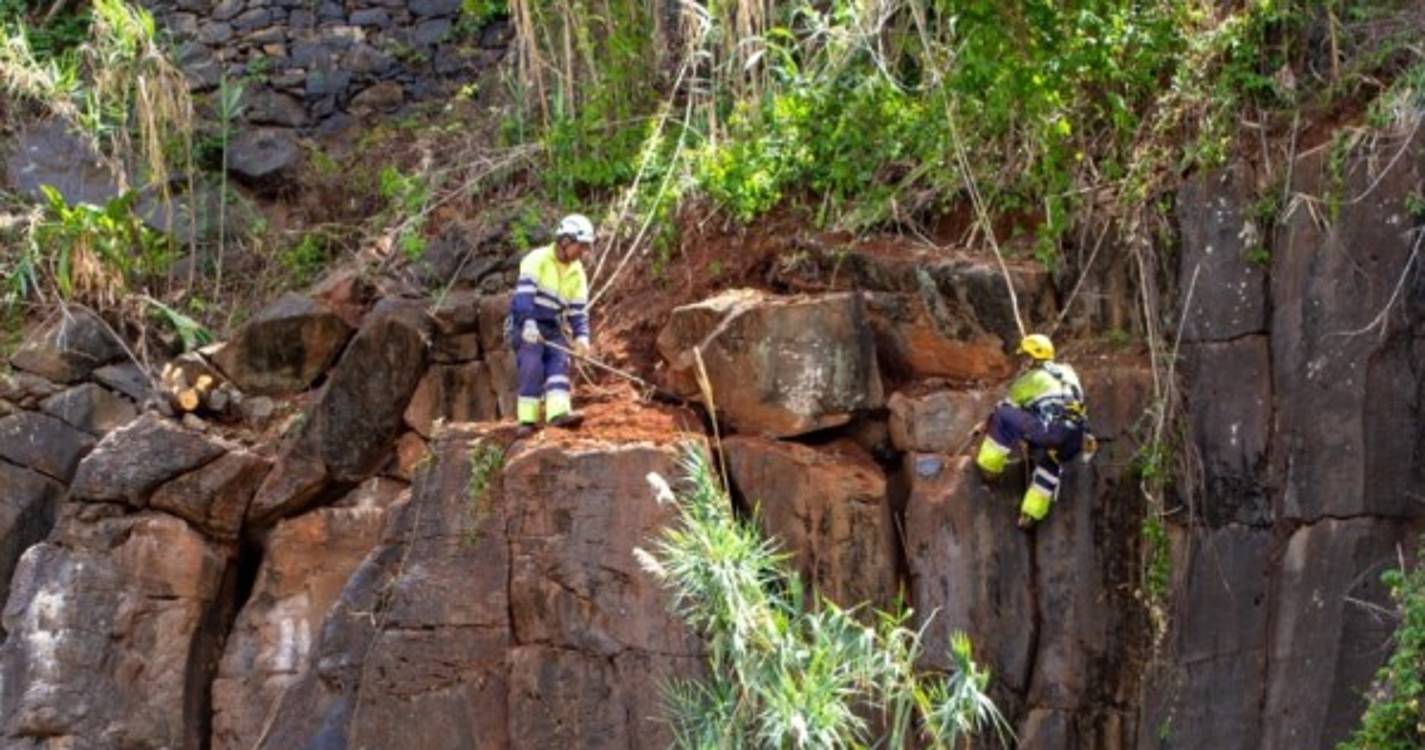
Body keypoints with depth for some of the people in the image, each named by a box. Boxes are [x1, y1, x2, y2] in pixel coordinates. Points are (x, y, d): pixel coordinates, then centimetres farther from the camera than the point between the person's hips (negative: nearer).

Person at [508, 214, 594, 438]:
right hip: (526, 324, -6)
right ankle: (527, 420, -17)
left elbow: (578, 309, 8)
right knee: (532, 366, -18)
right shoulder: (537, 259, -9)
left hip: (552, 327, 6)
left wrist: (581, 336, -9)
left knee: (560, 362, -14)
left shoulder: (577, 272, 10)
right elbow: (524, 292, -21)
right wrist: (529, 323, -34)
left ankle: (559, 412, -29)